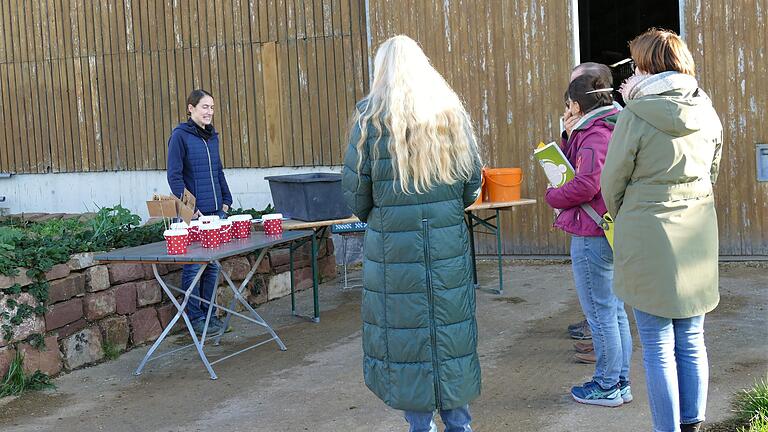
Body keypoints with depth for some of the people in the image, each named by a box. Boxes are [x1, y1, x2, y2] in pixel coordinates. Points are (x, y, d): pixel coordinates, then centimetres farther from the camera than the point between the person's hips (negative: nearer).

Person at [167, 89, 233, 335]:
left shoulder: (212, 136, 14)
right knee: (193, 266, -2)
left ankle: (208, 312, 20)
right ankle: (195, 317, 7)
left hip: (216, 212, 7)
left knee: (212, 265, 9)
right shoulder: (180, 136, -7)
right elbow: (174, 176, -10)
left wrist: (226, 201, 13)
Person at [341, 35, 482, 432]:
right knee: (451, 329, 11)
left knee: (403, 332, 7)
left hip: (393, 243, -3)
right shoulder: (451, 111, 4)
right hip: (449, 242, 3)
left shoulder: (371, 116, -4)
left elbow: (355, 189, -2)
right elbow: (473, 180, 7)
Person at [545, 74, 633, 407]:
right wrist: (571, 138, 6)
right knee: (615, 311, 16)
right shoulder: (611, 130, 14)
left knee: (600, 314, 0)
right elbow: (572, 165, 17)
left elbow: (586, 185, -25)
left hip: (592, 235, -10)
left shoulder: (595, 135, -16)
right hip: (613, 232, 10)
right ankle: (621, 382, 25)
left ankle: (607, 387, 9)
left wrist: (552, 196, -10)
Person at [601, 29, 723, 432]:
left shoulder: (636, 116, -12)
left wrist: (624, 217, 15)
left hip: (648, 239, -5)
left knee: (658, 347, 3)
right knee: (691, 342, 14)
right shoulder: (708, 113, 4)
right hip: (698, 238, 5)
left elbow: (612, 181, -4)